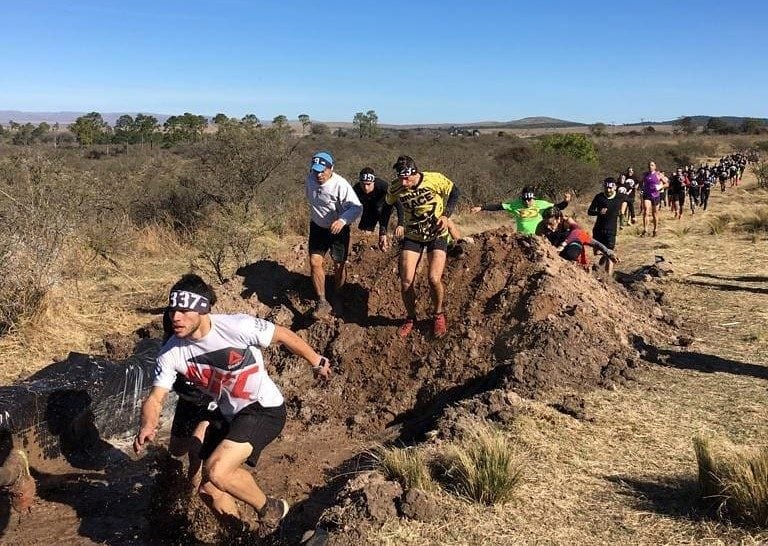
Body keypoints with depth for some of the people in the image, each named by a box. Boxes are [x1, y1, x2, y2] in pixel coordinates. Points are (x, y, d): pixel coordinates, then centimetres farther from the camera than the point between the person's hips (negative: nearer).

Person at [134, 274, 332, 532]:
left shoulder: (237, 327, -27)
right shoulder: (171, 353, -12)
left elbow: (283, 335, -12)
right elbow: (155, 398, -6)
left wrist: (317, 362, 2)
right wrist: (147, 426, -30)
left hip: (264, 409, -6)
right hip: (227, 414, 6)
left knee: (216, 472, -24)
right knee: (209, 490, 9)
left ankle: (270, 509, 3)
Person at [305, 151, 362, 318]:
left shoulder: (340, 184, -27)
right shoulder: (310, 179, -9)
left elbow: (356, 207, -32)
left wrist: (342, 220, -49)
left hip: (338, 229, -4)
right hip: (318, 227, 4)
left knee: (339, 265, 7)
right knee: (315, 262, -7)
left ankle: (337, 297, 31)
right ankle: (322, 302, -1)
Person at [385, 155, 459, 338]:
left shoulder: (435, 179, -23)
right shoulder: (395, 187, -16)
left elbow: (454, 193, -4)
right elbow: (389, 204, 7)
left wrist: (446, 215, -16)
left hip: (437, 235, -2)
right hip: (412, 237, 2)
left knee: (434, 279, -17)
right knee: (406, 282, -7)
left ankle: (439, 315, 12)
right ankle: (411, 318, 19)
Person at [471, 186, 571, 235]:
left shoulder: (540, 204, -6)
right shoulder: (515, 205, -8)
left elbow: (557, 207, -5)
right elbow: (497, 206, -10)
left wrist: (566, 201, -25)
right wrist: (481, 208, -15)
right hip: (522, 236, 0)